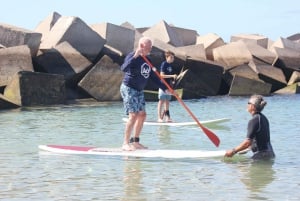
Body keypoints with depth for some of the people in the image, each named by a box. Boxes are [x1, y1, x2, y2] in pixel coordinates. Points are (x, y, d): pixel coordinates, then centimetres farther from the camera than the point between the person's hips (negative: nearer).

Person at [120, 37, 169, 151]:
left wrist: (164, 88, 12)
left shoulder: (147, 60, 10)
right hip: (128, 89, -9)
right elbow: (123, 68, -34)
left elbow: (153, 76, 17)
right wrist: (135, 56, -42)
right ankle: (126, 143, -11)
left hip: (139, 91, 9)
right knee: (133, 115, -15)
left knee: (142, 115, 8)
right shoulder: (132, 56, -16)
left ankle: (135, 141, 17)